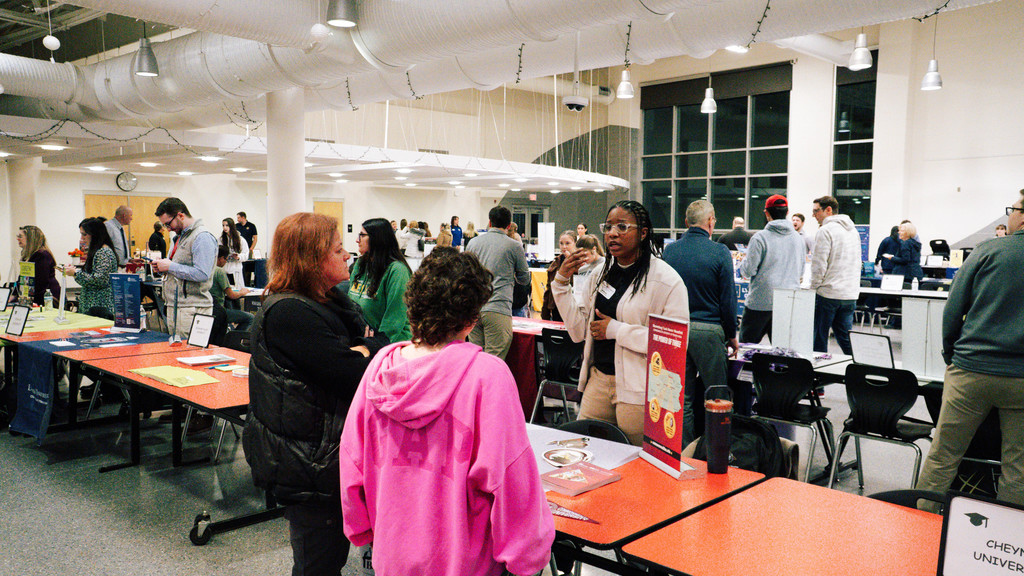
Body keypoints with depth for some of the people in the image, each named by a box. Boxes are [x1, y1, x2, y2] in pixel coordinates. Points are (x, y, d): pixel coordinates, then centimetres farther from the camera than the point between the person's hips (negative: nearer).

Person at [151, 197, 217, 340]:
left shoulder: (202, 237, -14)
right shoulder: (181, 236, 20)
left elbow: (201, 274, -24)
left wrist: (170, 267, -16)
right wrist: (163, 267, 10)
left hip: (191, 310, -10)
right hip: (174, 307, 10)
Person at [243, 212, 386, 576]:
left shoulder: (329, 300, 9)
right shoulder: (289, 313, -21)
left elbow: (382, 344, 8)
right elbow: (356, 378, -27)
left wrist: (362, 350, -13)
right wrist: (366, 354, -7)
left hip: (329, 456, 9)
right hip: (307, 464, -9)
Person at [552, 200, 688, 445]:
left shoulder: (667, 280, -9)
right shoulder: (599, 275, 11)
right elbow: (579, 332, 9)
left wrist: (617, 330, -18)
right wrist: (561, 282, 1)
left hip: (638, 389, -5)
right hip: (597, 381, 6)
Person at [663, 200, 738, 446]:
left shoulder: (670, 250, 3)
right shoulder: (720, 252, -8)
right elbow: (728, 299, -6)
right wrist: (732, 336, 6)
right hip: (709, 331, -4)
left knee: (682, 398, 10)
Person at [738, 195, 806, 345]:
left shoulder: (760, 237, -11)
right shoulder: (799, 239, 6)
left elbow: (749, 270, -11)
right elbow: (801, 271, 14)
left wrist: (743, 262, 9)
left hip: (761, 302, -5)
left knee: (746, 344, 5)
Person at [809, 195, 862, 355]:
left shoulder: (825, 230, -11)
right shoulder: (853, 230, 15)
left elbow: (819, 264, -15)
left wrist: (814, 286, -4)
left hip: (828, 293, -8)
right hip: (851, 294, 8)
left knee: (819, 337, 1)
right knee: (845, 335, 13)